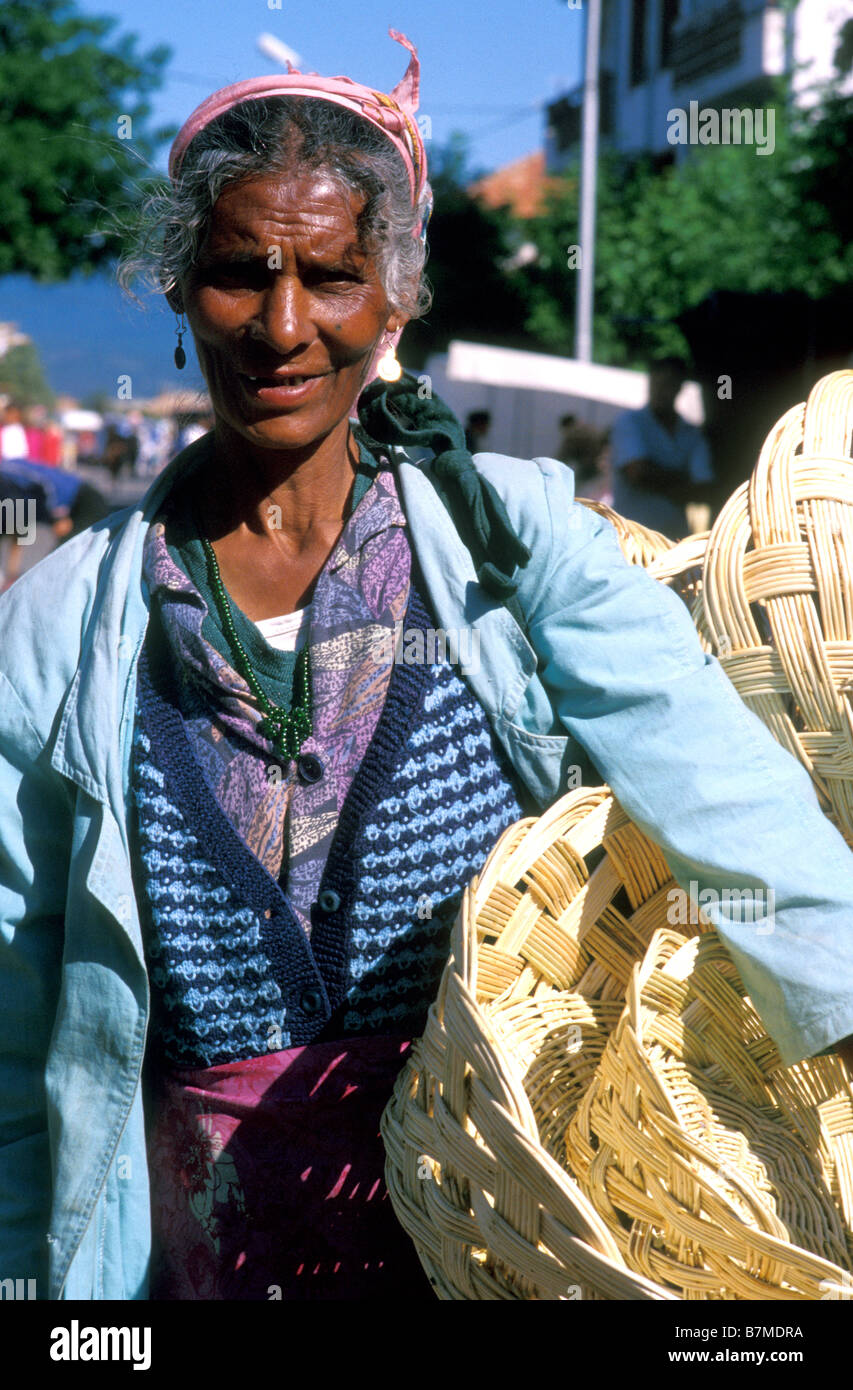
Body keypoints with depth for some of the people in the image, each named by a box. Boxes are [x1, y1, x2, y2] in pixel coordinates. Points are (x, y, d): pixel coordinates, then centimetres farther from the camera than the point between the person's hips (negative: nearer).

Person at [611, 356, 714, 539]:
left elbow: (702, 492, 2)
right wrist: (682, 479, 2)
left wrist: (657, 483, -6)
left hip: (675, 536, 4)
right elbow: (637, 472, -9)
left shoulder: (693, 434, 14)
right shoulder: (628, 421, 5)